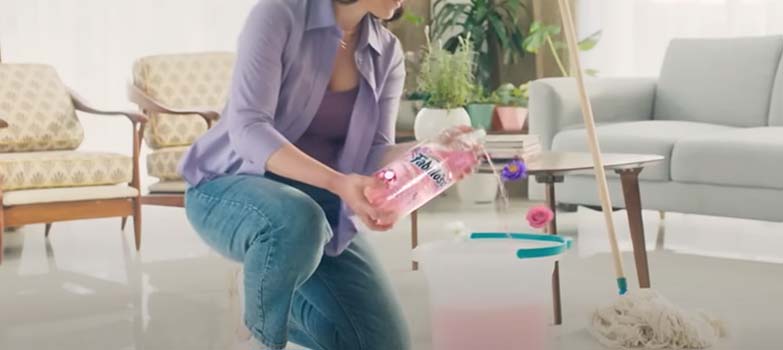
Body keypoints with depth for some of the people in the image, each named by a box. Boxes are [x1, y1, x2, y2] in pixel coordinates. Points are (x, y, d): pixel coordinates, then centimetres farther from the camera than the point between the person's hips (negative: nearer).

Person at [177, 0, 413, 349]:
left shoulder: (387, 52, 0)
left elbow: (376, 153, -6)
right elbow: (247, 129, -27)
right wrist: (338, 183, -40)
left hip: (318, 205, 5)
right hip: (231, 190, -5)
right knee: (297, 221, -41)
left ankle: (271, 303, 21)